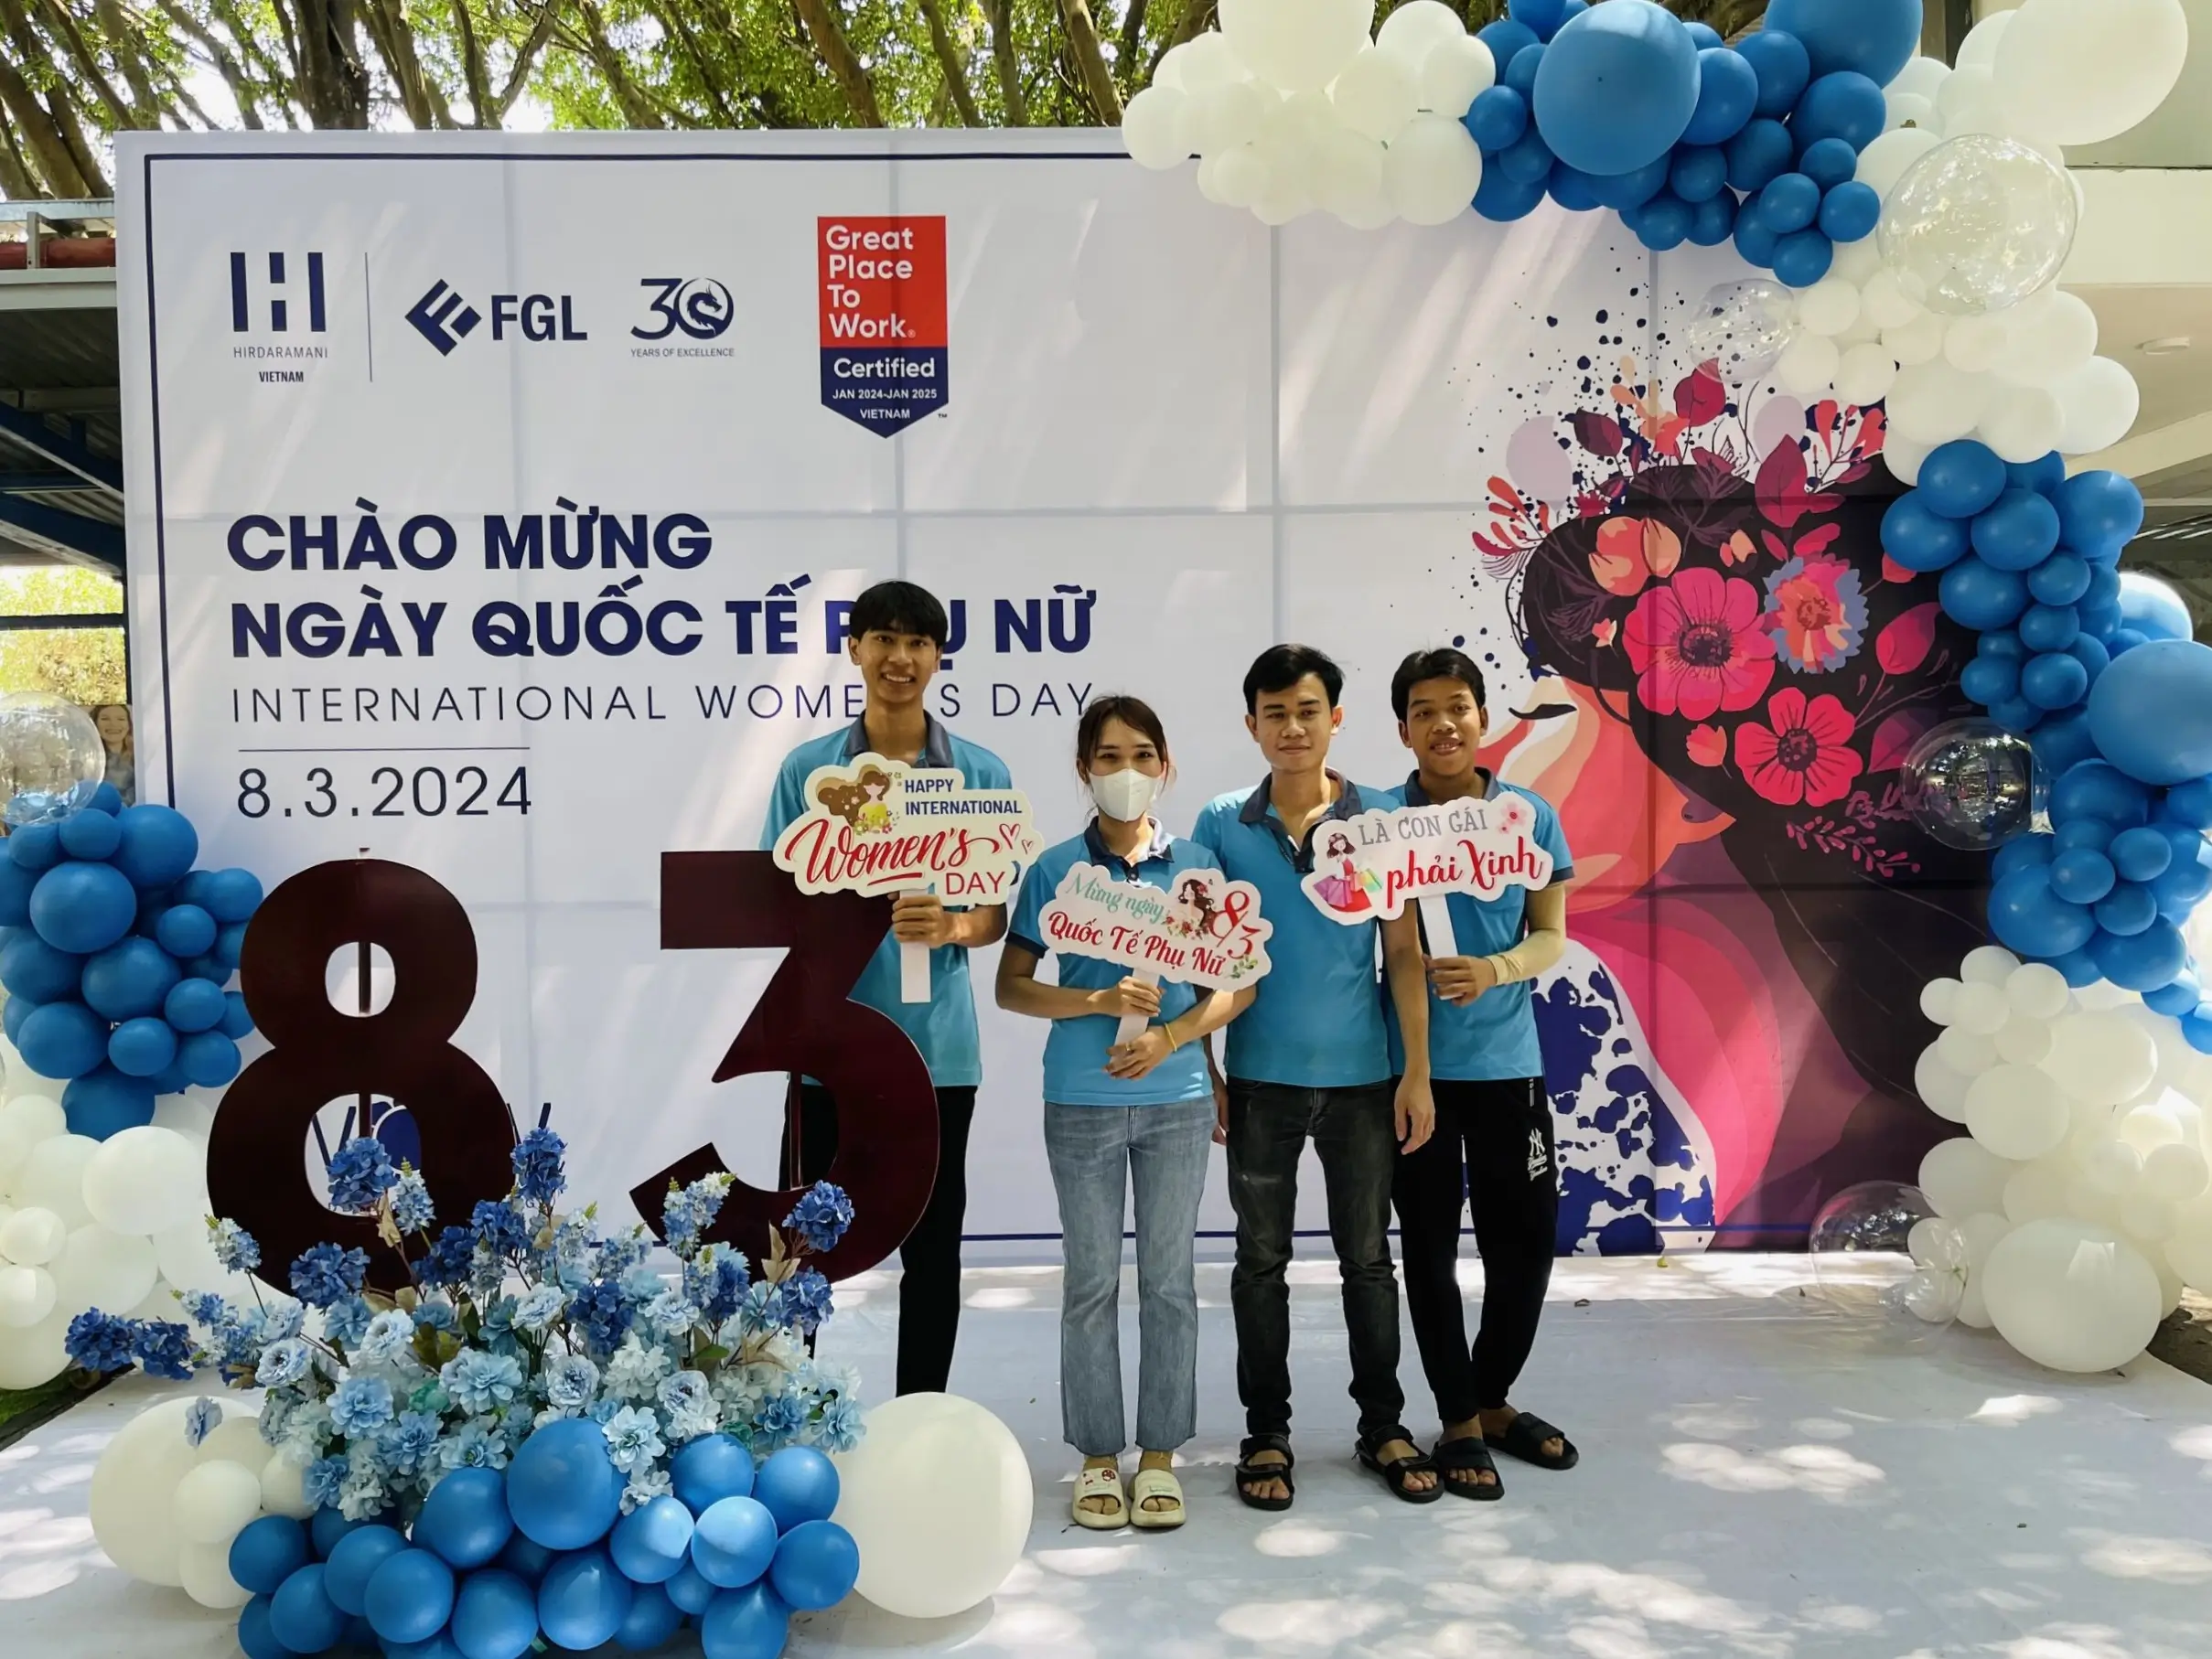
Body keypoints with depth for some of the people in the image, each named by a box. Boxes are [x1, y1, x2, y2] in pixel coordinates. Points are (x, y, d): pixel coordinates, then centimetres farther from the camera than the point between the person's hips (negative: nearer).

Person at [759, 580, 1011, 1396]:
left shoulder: (983, 775, 2)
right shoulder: (807, 769, 2)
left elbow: (997, 915, 3)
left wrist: (950, 927, -19)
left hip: (936, 1044, 1)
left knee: (933, 1247, 11)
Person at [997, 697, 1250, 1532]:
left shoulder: (1197, 864, 1)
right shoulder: (1056, 869, -2)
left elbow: (1239, 983, 2)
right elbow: (1010, 986, -1)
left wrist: (1170, 1035, -14)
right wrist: (1099, 1002, -16)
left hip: (1177, 1099, 1)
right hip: (1082, 1103, -1)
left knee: (1169, 1281, 9)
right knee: (1091, 1283, 8)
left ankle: (1160, 1454, 22)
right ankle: (1098, 1456, 22)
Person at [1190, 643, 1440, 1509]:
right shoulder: (1221, 825, -1)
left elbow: (1404, 953, 0)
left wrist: (1417, 1072, -4)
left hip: (1361, 1076, 0)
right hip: (1260, 1078, 0)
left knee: (1367, 1257, 11)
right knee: (1262, 1259, 10)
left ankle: (1383, 1426, 27)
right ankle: (1266, 1431, 24)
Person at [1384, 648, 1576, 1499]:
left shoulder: (1532, 815, 1)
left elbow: (1553, 935, 2)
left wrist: (1497, 969, -18)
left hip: (1508, 1061, 2)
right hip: (1413, 1064, -2)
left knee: (1527, 1239, 10)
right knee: (1431, 1246, 7)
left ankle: (1494, 1399, 33)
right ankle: (1459, 1420, 25)